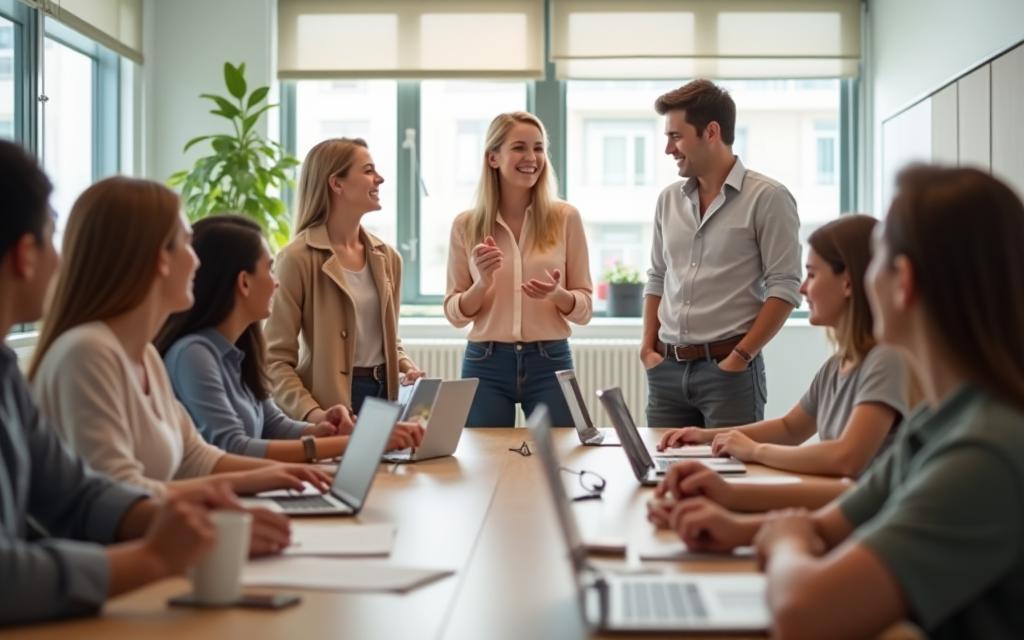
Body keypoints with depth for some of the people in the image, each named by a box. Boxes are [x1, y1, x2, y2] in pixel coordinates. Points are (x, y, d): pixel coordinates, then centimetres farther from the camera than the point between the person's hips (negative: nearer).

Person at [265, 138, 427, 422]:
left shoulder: (387, 257, 9)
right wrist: (310, 413, -25)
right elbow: (276, 358, -13)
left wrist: (406, 366, -1)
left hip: (384, 395, 6)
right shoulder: (299, 258, -11)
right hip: (333, 404, -5)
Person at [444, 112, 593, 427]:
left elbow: (584, 309, 2)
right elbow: (454, 313, 3)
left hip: (550, 362, 0)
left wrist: (557, 294, -18)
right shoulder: (466, 225, 1)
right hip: (485, 364, 0)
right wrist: (482, 282, -15)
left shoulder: (565, 217, -1)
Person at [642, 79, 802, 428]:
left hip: (729, 369, -5)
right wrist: (648, 347, 9)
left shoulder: (766, 197, -6)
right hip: (667, 368, 6)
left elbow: (784, 288, -10)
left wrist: (741, 357, -13)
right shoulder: (669, 200, 12)